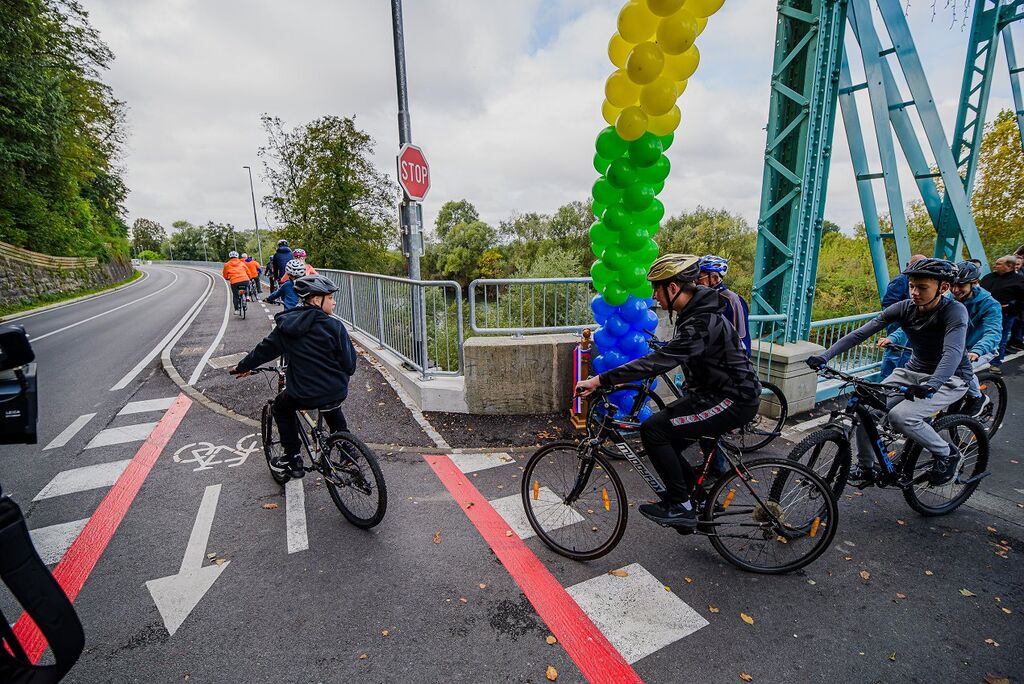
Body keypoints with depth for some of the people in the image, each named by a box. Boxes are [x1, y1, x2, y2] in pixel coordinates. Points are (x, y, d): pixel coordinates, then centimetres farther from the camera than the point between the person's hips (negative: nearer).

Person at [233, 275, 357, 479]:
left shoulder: (286, 326, 0)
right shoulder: (334, 326, -8)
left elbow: (265, 349, 14)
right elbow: (349, 363, -7)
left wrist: (243, 367, 33)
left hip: (303, 396, 0)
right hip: (337, 392, 0)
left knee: (281, 407, 31)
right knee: (332, 408, 35)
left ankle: (292, 458, 29)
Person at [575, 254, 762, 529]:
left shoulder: (701, 323, -27)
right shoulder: (695, 311, 5)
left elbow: (659, 361, -36)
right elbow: (669, 354, 19)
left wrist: (600, 380, -36)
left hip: (733, 401, -10)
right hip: (715, 391, 10)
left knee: (653, 429, -18)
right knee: (667, 443, 9)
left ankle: (680, 505, -3)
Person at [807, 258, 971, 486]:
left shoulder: (954, 311, -20)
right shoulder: (903, 308, -9)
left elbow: (953, 352, -36)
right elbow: (860, 333, -15)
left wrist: (931, 385, -53)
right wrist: (824, 356, -27)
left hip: (949, 377, -5)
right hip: (914, 371, 5)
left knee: (901, 415, -29)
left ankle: (947, 454, 3)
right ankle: (864, 468, 8)